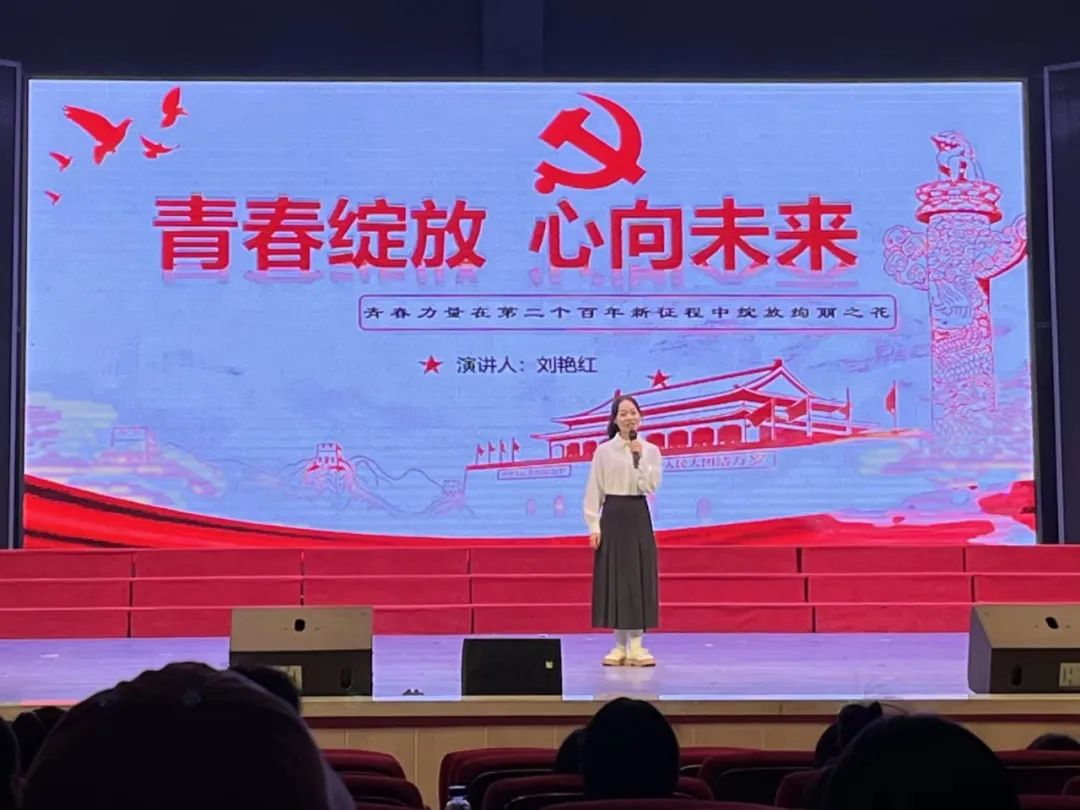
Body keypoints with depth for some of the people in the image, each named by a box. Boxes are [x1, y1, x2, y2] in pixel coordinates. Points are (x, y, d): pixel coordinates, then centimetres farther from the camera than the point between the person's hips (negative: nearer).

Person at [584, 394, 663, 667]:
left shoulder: (650, 450, 4)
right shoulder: (604, 451, 1)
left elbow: (650, 486, -8)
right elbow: (593, 490, 0)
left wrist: (639, 458, -14)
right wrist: (593, 526, -6)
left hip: (638, 517, 1)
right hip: (612, 516, -1)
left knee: (639, 578, -1)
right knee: (613, 578, 1)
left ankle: (636, 647, 3)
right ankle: (619, 646, 10)